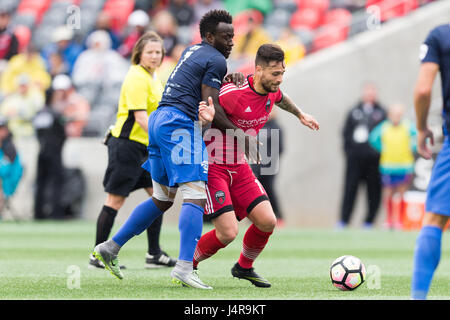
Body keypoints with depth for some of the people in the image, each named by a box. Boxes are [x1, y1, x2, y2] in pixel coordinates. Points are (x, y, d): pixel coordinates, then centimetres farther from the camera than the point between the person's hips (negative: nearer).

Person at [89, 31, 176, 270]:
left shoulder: (153, 78, 14)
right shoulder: (137, 78, -16)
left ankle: (154, 254, 10)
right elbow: (140, 116, -24)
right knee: (115, 199, -5)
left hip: (145, 147, 9)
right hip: (127, 144, -9)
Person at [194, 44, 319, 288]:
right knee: (228, 232, -16)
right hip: (212, 168, -8)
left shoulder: (272, 92, 1)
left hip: (239, 167, 8)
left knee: (267, 222, -2)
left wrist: (300, 115, 44)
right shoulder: (233, 93, -25)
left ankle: (244, 267, 25)